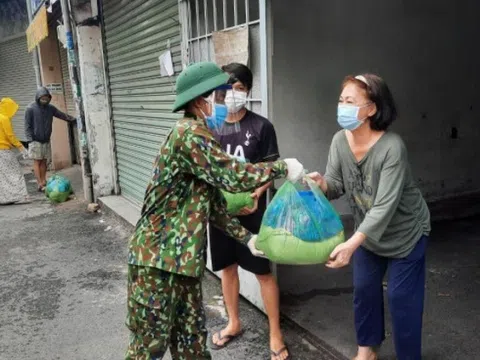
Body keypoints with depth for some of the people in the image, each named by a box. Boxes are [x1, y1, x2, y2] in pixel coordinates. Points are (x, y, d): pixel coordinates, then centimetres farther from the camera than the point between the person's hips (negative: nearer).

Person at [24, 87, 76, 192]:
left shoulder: (50, 108, 5)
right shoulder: (30, 109, -8)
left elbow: (62, 115, 7)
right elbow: (27, 126, -9)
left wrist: (74, 119, -8)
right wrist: (30, 140, -15)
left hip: (46, 141, 5)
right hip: (35, 141, -4)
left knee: (44, 162, 8)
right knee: (37, 162, -1)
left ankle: (44, 182, 14)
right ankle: (40, 184, -2)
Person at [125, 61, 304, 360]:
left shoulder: (200, 136, 14)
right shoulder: (190, 134, -17)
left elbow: (213, 205, 16)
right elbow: (233, 176, -22)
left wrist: (247, 237, 13)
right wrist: (283, 167, -8)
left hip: (184, 257, 9)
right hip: (158, 257, -9)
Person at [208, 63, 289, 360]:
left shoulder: (261, 127, -7)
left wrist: (256, 194, -20)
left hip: (251, 212, -3)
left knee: (263, 271, 5)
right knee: (228, 267, 17)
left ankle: (276, 333, 21)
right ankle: (234, 323, 37)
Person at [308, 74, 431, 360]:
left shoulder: (392, 147, -33)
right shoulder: (340, 141, -14)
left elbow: (385, 206, -37)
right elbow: (336, 186, -11)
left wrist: (351, 244, -47)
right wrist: (322, 183, -35)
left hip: (406, 232, -5)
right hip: (367, 231, 6)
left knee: (401, 296, 3)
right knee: (364, 289, 15)